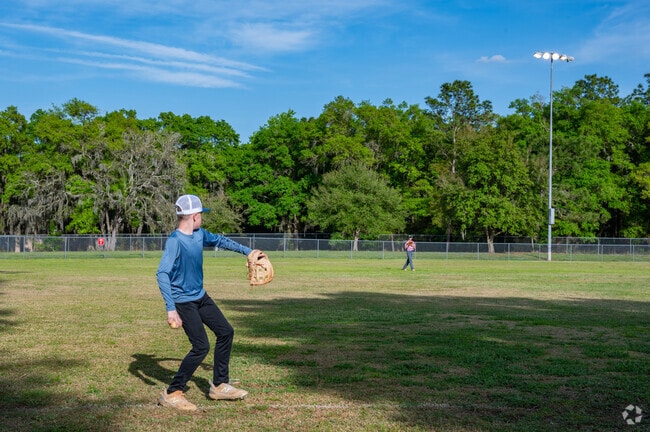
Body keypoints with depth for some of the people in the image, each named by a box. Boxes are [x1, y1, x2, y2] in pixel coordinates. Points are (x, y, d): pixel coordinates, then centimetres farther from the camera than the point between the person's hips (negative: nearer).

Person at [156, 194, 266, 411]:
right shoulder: (175, 241, -24)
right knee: (201, 347, -13)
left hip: (201, 297, 9)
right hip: (184, 302, -9)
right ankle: (172, 394, -1)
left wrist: (247, 251, 25)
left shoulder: (200, 234, 1)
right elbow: (162, 274, -32)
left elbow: (220, 240, 21)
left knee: (226, 332, 12)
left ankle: (219, 386, 25)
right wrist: (171, 309, -38)